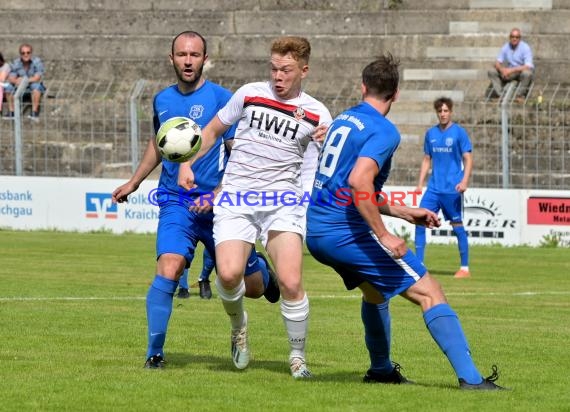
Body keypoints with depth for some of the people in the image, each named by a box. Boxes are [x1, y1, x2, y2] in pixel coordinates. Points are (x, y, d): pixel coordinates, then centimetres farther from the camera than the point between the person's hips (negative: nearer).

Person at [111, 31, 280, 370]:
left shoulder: (222, 99, -7)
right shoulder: (162, 100, 9)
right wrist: (134, 182, 29)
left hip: (217, 205, -2)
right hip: (175, 203, 2)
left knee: (252, 288, 8)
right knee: (168, 271, -22)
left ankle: (260, 270, 46)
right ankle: (154, 352, -13)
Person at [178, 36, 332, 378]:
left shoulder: (316, 113, 5)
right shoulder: (250, 94, 8)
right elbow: (213, 130, 20)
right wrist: (188, 164, 12)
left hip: (282, 201, -1)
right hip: (237, 196, 1)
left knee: (291, 281, -16)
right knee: (229, 273, -20)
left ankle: (298, 356, 4)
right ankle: (238, 324, 13)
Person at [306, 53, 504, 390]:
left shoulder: (343, 120, 16)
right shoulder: (384, 131, -11)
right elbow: (359, 182, -28)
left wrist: (403, 212, 24)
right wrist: (384, 235, -24)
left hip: (316, 232, 9)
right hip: (347, 233, -9)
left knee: (374, 291, 33)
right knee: (430, 293, -6)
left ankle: (381, 369, 41)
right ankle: (470, 378, -15)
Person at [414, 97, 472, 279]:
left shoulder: (459, 132, -4)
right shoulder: (431, 134, 10)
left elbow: (468, 159, -6)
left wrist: (464, 181, -20)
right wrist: (420, 183, 11)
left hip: (452, 189, -5)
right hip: (434, 188, 5)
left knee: (457, 226, 0)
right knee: (420, 222, -6)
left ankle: (465, 267, 9)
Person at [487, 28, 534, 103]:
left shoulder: (525, 48, -18)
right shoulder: (506, 47, -3)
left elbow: (528, 67, -27)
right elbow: (497, 62, -2)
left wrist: (511, 70, -32)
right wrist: (502, 69, -26)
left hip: (522, 71, -5)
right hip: (510, 72, 5)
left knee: (527, 73, -40)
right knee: (491, 72, -12)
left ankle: (519, 96, -22)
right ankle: (500, 94, -17)